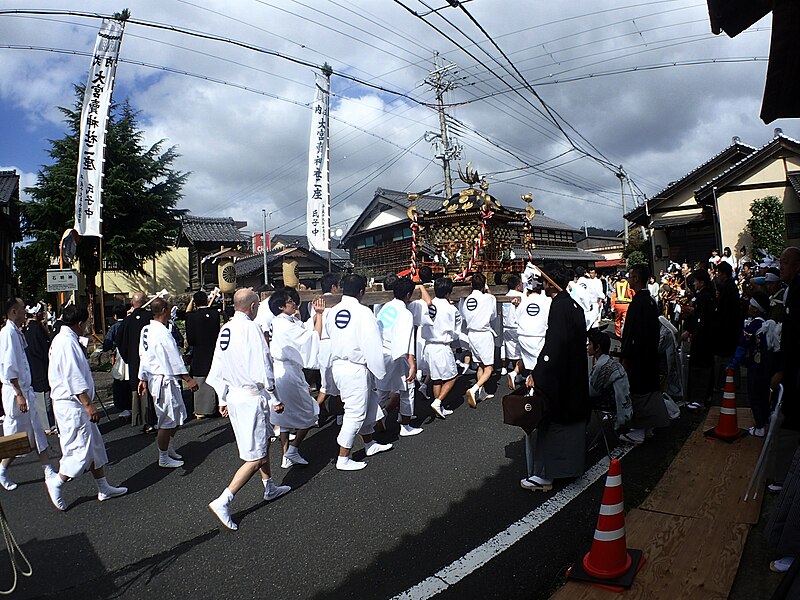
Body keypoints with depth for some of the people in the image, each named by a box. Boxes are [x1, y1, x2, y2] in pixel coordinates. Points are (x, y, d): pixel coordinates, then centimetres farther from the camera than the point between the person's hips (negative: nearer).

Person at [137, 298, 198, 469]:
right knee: (167, 421, 3)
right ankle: (164, 458, 15)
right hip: (165, 381, -10)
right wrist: (189, 379, -14)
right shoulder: (163, 333, -21)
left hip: (153, 378, 10)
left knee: (178, 416, 21)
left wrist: (143, 379, 22)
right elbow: (175, 360, -20)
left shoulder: (146, 330, 7)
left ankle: (169, 447, 34)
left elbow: (143, 356, 14)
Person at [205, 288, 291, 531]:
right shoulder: (251, 328, -19)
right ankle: (223, 501, 0)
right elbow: (262, 371, -21)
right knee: (256, 457, 0)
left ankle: (270, 488, 40)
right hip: (252, 397, -9)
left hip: (233, 395, 9)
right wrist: (274, 400, -10)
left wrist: (222, 399, 22)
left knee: (263, 441, 25)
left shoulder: (225, 329, 6)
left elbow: (218, 369, 13)